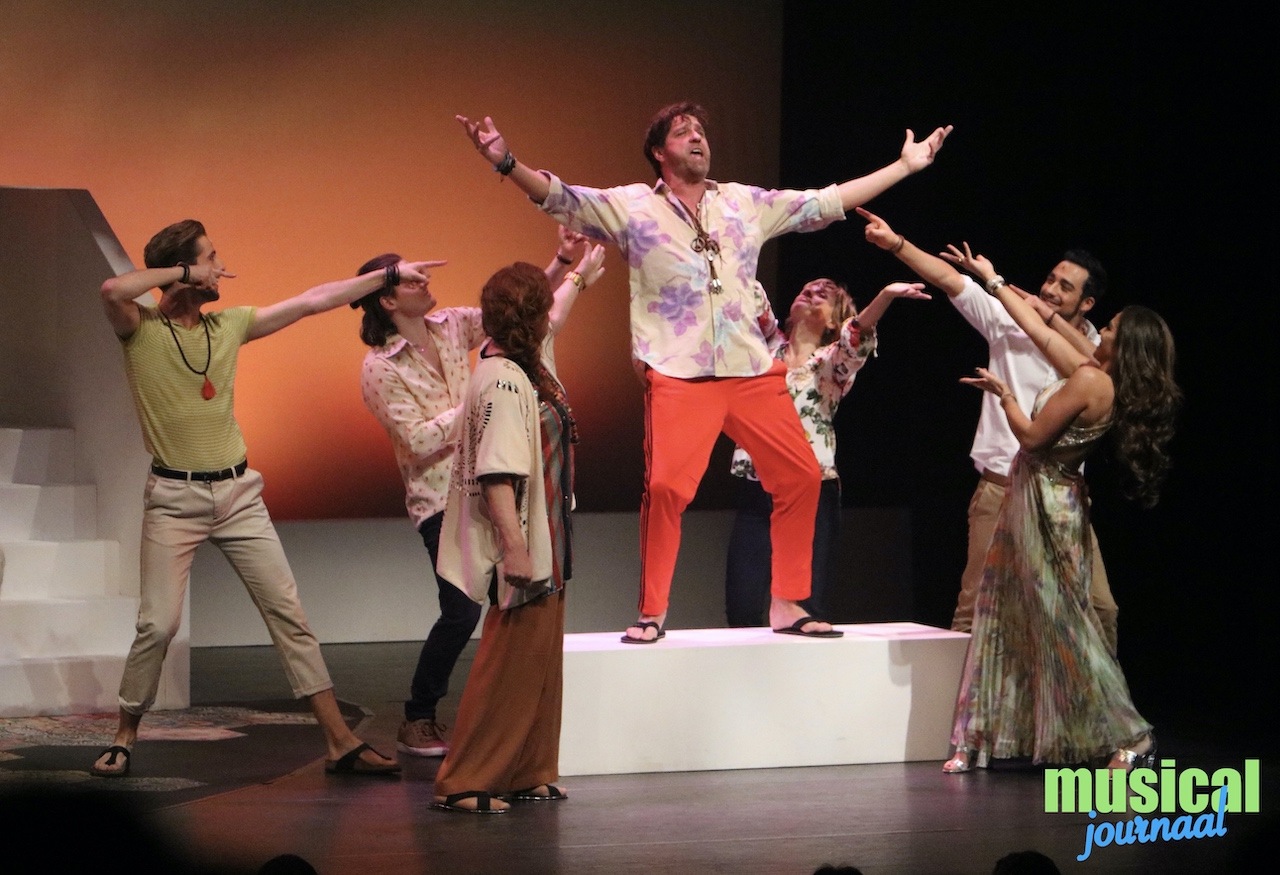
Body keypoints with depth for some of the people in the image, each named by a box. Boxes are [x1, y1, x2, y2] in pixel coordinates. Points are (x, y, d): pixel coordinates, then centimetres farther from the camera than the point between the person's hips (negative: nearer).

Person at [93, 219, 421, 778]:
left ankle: (340, 743, 1)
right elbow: (113, 290, -30)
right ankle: (124, 738, 15)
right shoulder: (140, 330, -7)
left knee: (288, 614, 0)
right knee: (158, 625, -7)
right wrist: (184, 272, -17)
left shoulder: (229, 325, 8)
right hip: (174, 498, -4)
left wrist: (391, 274, 12)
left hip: (238, 493, 4)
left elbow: (312, 301, 11)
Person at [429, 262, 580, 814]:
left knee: (540, 660, 15)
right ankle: (465, 783, -2)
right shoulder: (503, 381, -21)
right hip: (521, 550, -11)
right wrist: (514, 546, -29)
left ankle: (527, 774, 23)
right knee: (508, 665, -7)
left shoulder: (527, 369, 8)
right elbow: (497, 473, -27)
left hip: (545, 547, 11)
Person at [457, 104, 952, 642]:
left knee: (801, 477, 1)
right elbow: (561, 200, -5)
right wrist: (507, 163, -23)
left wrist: (905, 166, 21)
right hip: (678, 376, -4)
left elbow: (827, 203, 20)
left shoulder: (746, 203, 15)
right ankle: (652, 613, -3)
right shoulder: (632, 207, 6)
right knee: (666, 487, -16)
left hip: (755, 372, 4)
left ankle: (786, 604, 15)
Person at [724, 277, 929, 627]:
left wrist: (886, 295, -34)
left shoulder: (832, 362, 3)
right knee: (741, 605, -3)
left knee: (807, 605, -4)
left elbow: (857, 338, -15)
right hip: (756, 490, 3)